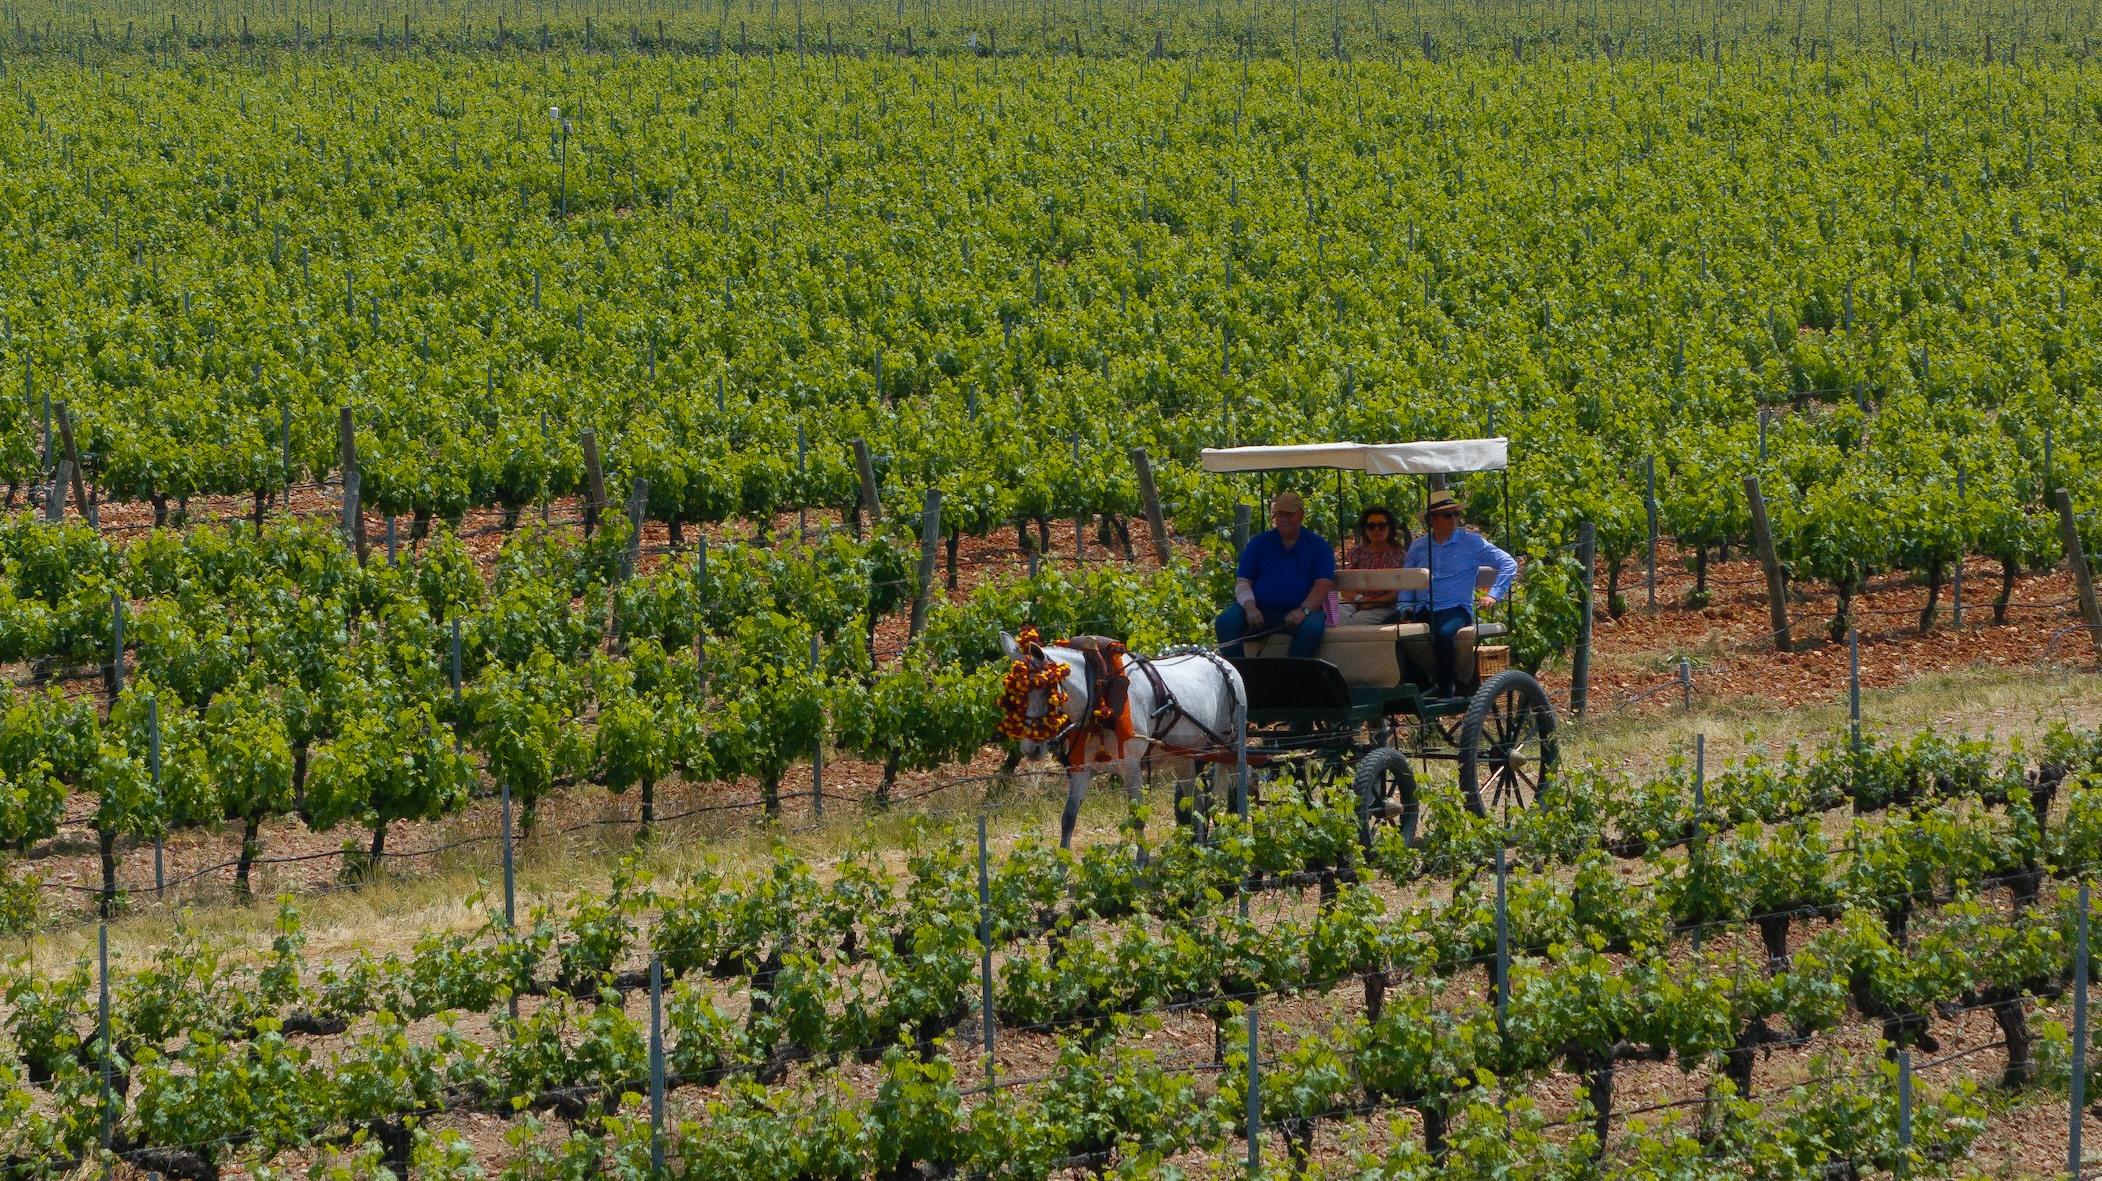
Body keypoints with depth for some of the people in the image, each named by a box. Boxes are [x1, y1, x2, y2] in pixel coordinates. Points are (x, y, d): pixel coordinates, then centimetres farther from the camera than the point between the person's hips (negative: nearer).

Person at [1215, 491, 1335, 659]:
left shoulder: (1317, 546, 9)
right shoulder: (1259, 543, 13)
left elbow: (1323, 584, -3)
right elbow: (1242, 581, 7)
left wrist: (1304, 610, -21)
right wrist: (1250, 608, -15)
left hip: (1298, 611, -2)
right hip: (1260, 609, 2)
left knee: (1312, 627, -36)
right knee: (1225, 622, -25)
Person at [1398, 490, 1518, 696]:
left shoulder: (1470, 542, 7)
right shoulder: (1418, 547, 18)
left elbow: (1509, 564, 4)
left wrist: (1493, 595, -8)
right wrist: (1404, 609, -1)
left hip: (1455, 610, -3)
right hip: (1422, 612, 3)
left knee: (1443, 633, -38)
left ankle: (1445, 686, -24)